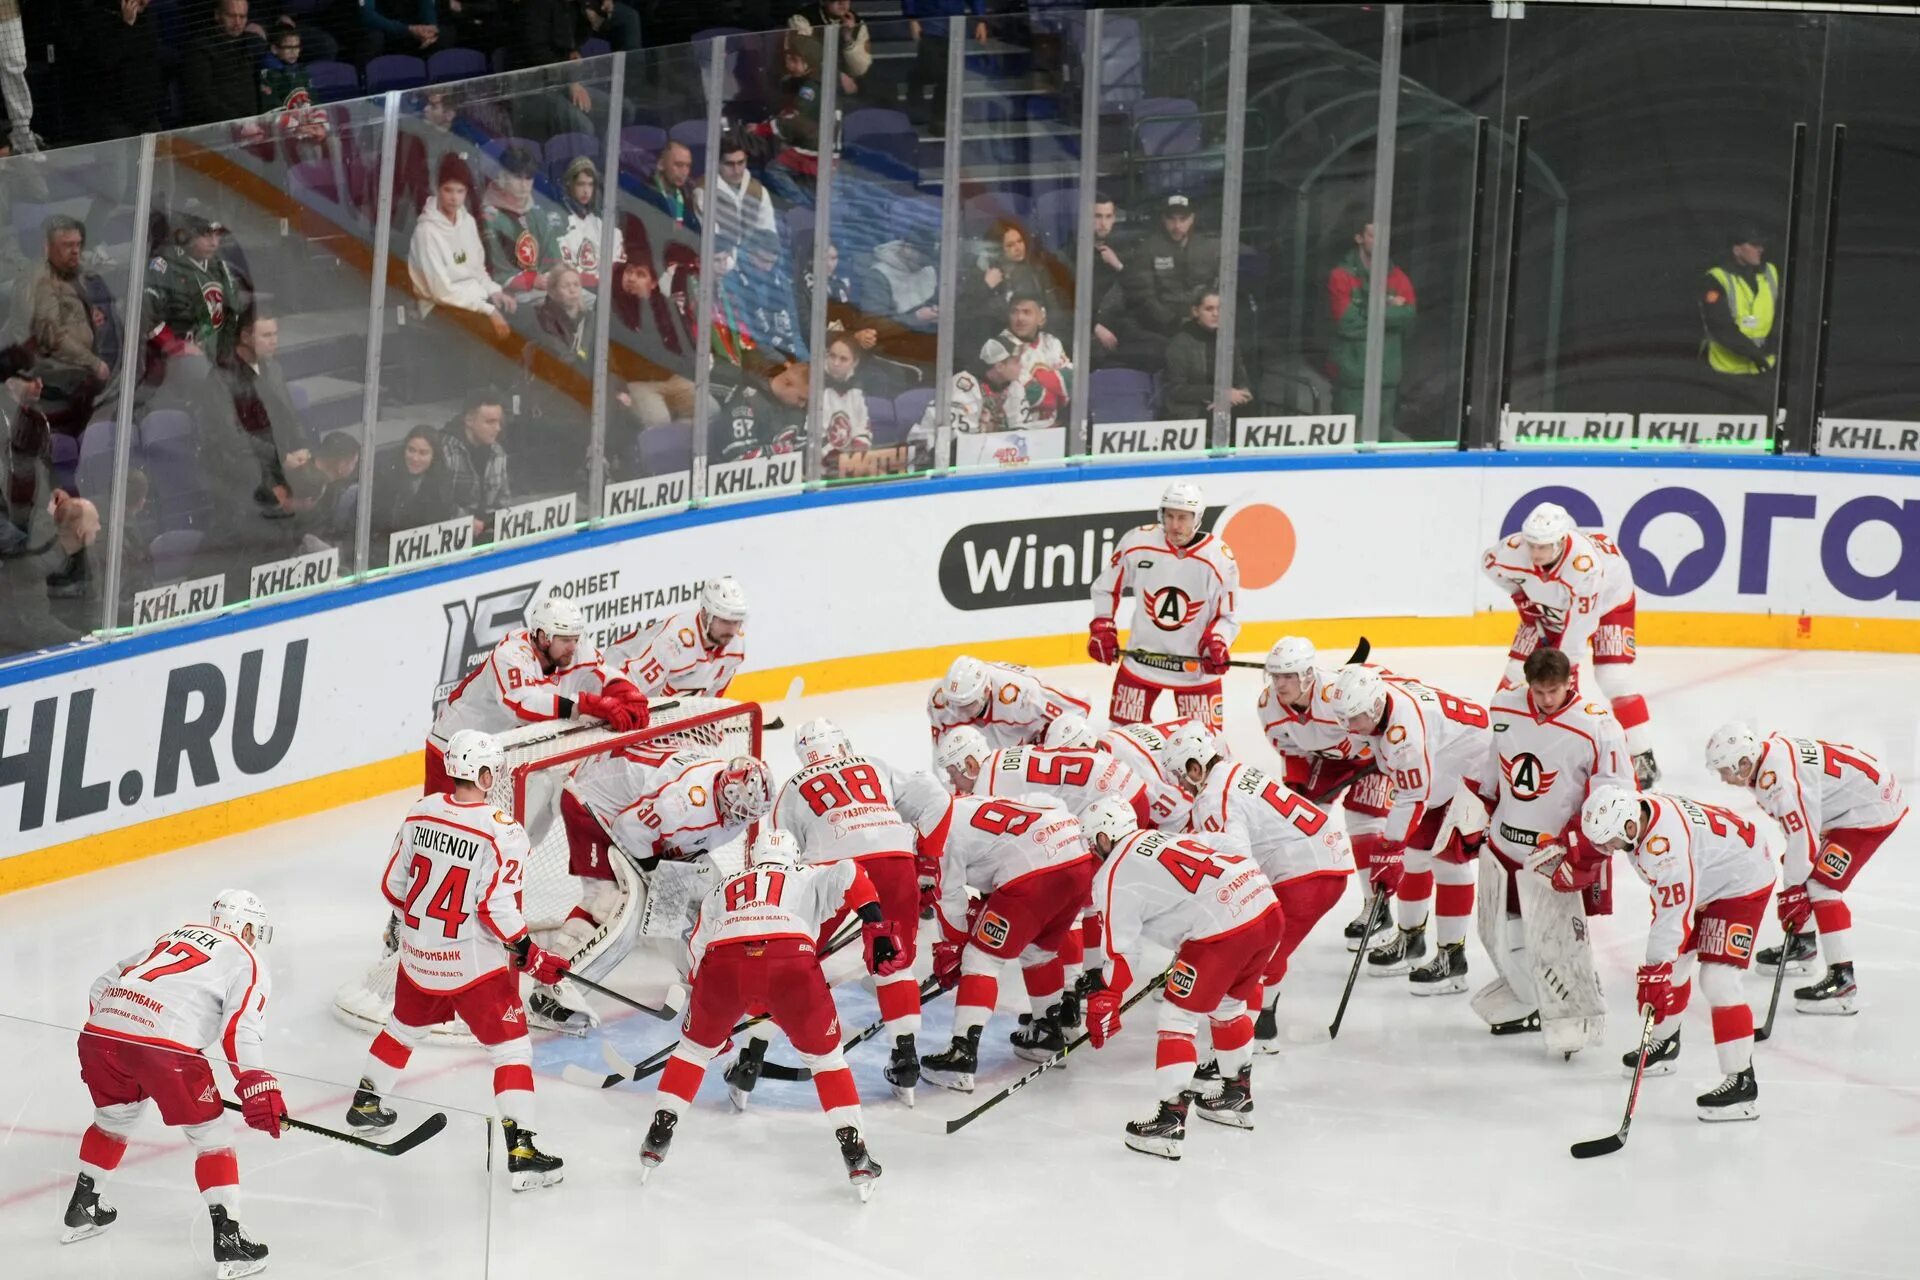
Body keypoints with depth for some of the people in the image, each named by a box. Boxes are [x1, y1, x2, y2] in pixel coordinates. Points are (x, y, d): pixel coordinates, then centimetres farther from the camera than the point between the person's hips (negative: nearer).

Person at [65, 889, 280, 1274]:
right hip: (164, 1044, -6)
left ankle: (82, 1209, 43)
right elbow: (241, 1028, -5)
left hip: (100, 1029, 6)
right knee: (211, 1134, 8)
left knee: (116, 1116, 32)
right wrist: (258, 1090, -9)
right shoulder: (249, 961, 12)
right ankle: (228, 1238, 3)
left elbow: (104, 984, 29)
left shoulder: (173, 937, 31)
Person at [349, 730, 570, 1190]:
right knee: (511, 1048, 1)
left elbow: (394, 885, 6)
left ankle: (365, 1104, 46)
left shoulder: (420, 813, -3)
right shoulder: (501, 832, -21)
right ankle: (522, 1153, -6)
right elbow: (497, 909, -22)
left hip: (419, 954, 6)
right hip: (474, 963, -6)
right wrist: (530, 955, -9)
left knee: (405, 1028, 30)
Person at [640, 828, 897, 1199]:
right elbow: (847, 874, 12)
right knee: (825, 1055, 18)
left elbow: (696, 949, 38)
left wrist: (717, 1021, 49)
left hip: (722, 962, 2)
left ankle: (658, 1135, 25)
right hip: (790, 960, -2)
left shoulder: (722, 891, 40)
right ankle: (853, 1152, 8)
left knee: (696, 1045, 29)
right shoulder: (808, 879, 33)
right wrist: (877, 929, 8)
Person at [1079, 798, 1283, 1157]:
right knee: (1228, 1003, 28)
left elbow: (1119, 950, 0)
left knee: (1179, 1016, 4)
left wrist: (1103, 1004, 8)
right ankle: (1238, 1097, 41)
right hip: (1268, 909, 8)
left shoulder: (1114, 875, 2)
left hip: (1223, 926, -8)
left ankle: (1170, 1122, 0)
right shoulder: (1162, 837, 25)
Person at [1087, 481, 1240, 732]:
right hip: (1142, 655, 1)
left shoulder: (1219, 558, -14)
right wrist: (1101, 628, 0)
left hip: (1197, 665, -1)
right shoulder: (1137, 542, -11)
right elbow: (1105, 587, 5)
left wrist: (1217, 643, -22)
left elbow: (1227, 616, -4)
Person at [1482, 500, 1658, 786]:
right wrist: (1522, 597, -3)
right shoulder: (1515, 549, -32)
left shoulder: (1585, 565, -46)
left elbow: (1577, 632, -40)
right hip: (1548, 603, 5)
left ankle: (1643, 759, -6)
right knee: (1518, 668, -1)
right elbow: (1490, 562, -5)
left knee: (1614, 676, -17)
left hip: (1608, 599, -5)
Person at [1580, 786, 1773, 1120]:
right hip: (1701, 881, 10)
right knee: (1672, 963, 18)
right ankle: (1664, 1043, 41)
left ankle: (1742, 1083, -18)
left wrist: (1654, 974, -33)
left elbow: (1673, 915, -35)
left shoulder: (1664, 845, -38)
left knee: (1717, 979, -19)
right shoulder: (1634, 808, -13)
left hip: (1742, 883, -10)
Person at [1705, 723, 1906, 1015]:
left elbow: (1803, 834, -29)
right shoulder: (1771, 749, 0)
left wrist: (1792, 891, -20)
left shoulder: (1777, 778, -29)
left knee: (1821, 885, -15)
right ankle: (1802, 943, 40)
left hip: (1873, 809, -11)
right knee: (1803, 873, 21)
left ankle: (1843, 982, -16)